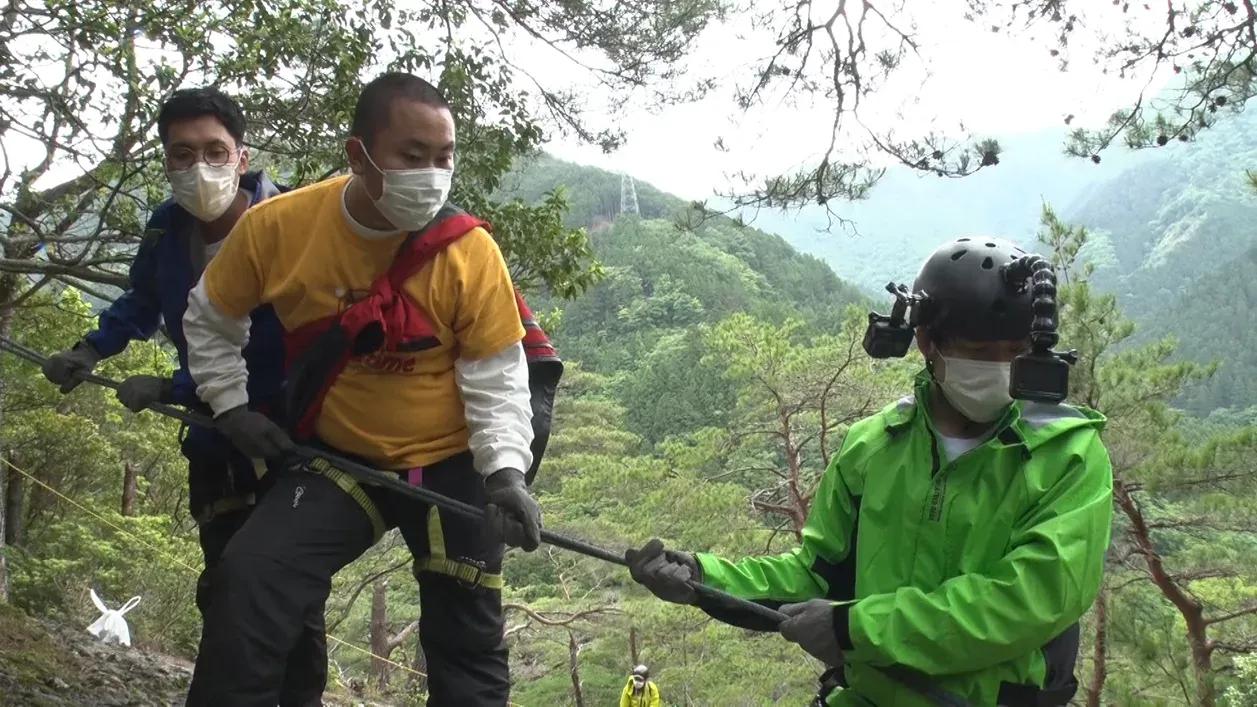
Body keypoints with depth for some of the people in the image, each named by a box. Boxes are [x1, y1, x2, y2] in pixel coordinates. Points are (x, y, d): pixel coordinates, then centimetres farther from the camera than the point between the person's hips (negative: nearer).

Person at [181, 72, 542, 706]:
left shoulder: (468, 249, -18)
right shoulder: (278, 226, -13)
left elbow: (497, 376, -13)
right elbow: (210, 318, 6)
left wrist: (505, 471, -25)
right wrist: (231, 407, 2)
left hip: (453, 464, -1)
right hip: (339, 460, 2)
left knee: (468, 641, 5)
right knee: (247, 583, -15)